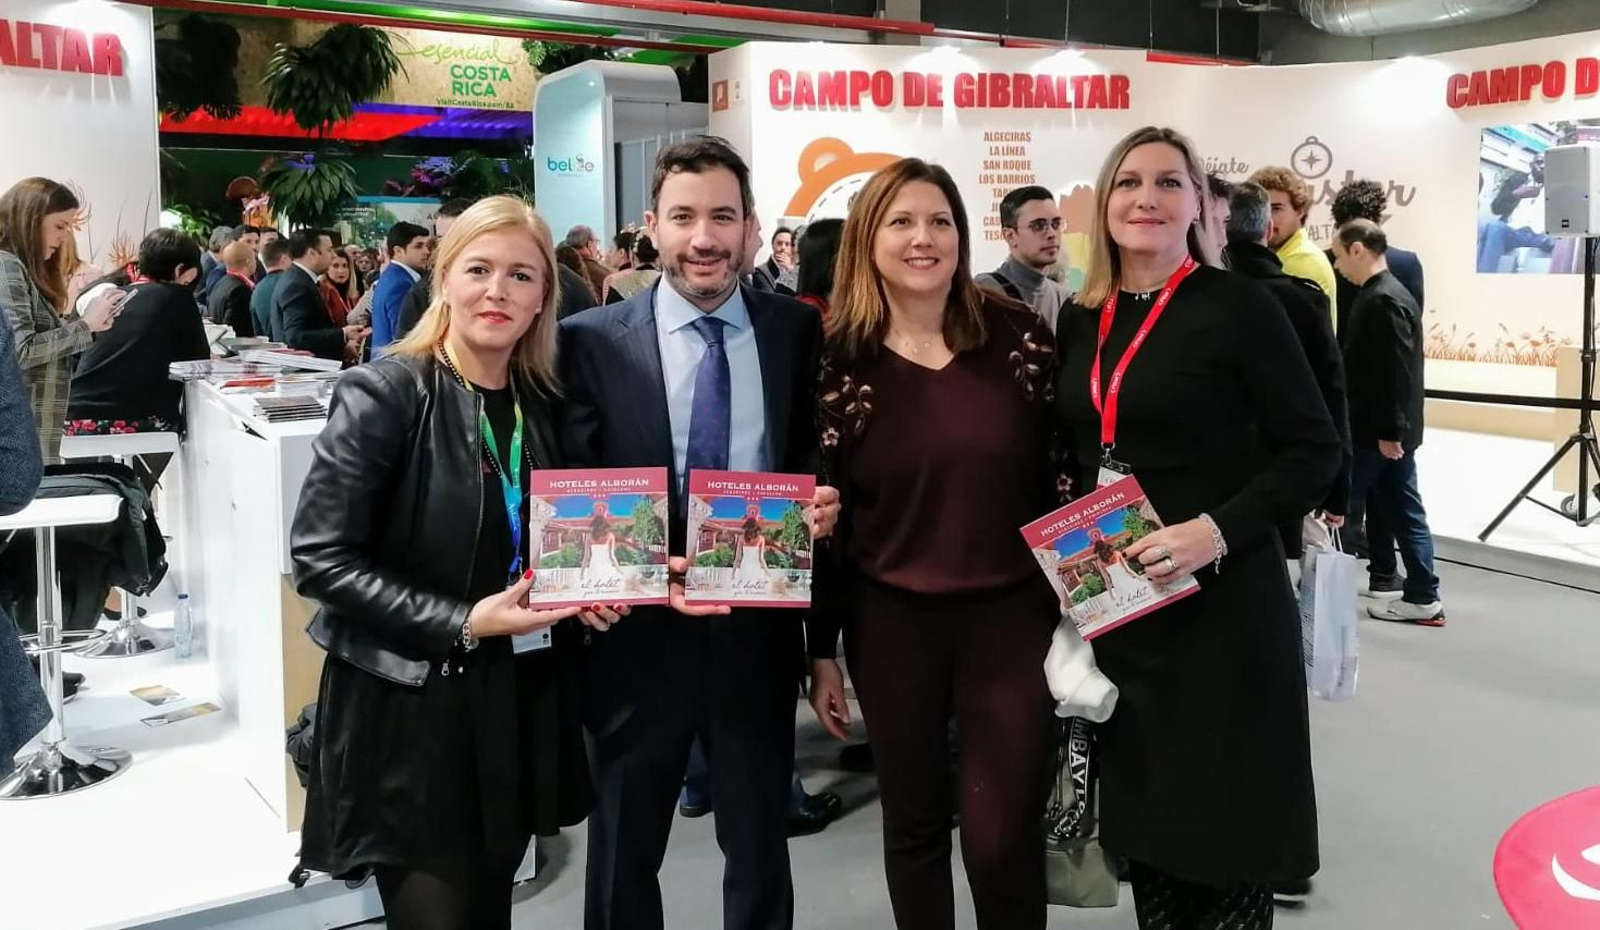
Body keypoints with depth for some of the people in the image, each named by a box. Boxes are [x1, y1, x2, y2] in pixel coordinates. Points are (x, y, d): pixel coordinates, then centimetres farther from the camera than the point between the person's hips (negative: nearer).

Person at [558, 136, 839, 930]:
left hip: (759, 630, 2)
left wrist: (821, 500, -13)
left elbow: (816, 460, 9)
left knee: (761, 851, 20)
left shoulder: (798, 333, 0)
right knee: (623, 857, 19)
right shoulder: (591, 341, -6)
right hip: (638, 635, -1)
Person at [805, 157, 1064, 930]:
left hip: (1011, 614, 0)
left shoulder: (1020, 335, -2)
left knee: (1001, 837, -2)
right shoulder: (838, 361, -3)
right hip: (891, 624, 1)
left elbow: (1062, 475, 3)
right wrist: (821, 649, 2)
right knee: (913, 824, 14)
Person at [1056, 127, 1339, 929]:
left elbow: (1314, 451, -9)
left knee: (1222, 820, 5)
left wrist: (1218, 530, -22)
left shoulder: (1239, 305, -8)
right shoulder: (1080, 320, 8)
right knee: (1142, 809, 16)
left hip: (1220, 601, -5)